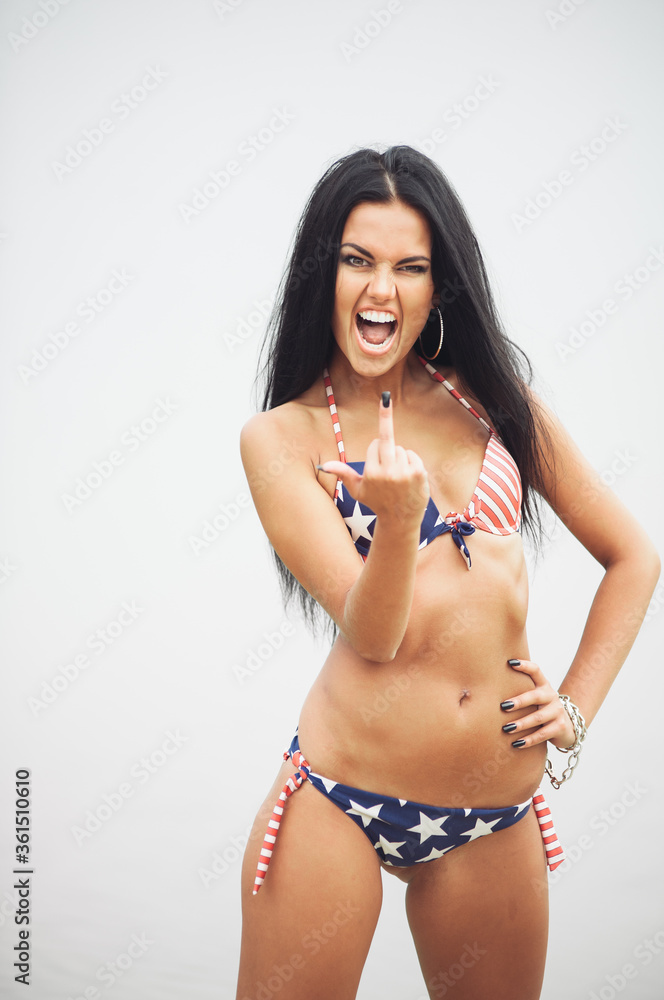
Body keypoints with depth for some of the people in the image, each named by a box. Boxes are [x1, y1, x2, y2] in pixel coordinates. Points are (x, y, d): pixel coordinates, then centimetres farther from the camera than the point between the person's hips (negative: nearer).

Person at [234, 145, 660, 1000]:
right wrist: (399, 513, -30)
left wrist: (578, 705, 5)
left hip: (497, 821, 4)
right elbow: (371, 634, -13)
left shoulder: (492, 398, 5)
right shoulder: (282, 435, -4)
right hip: (339, 805, -3)